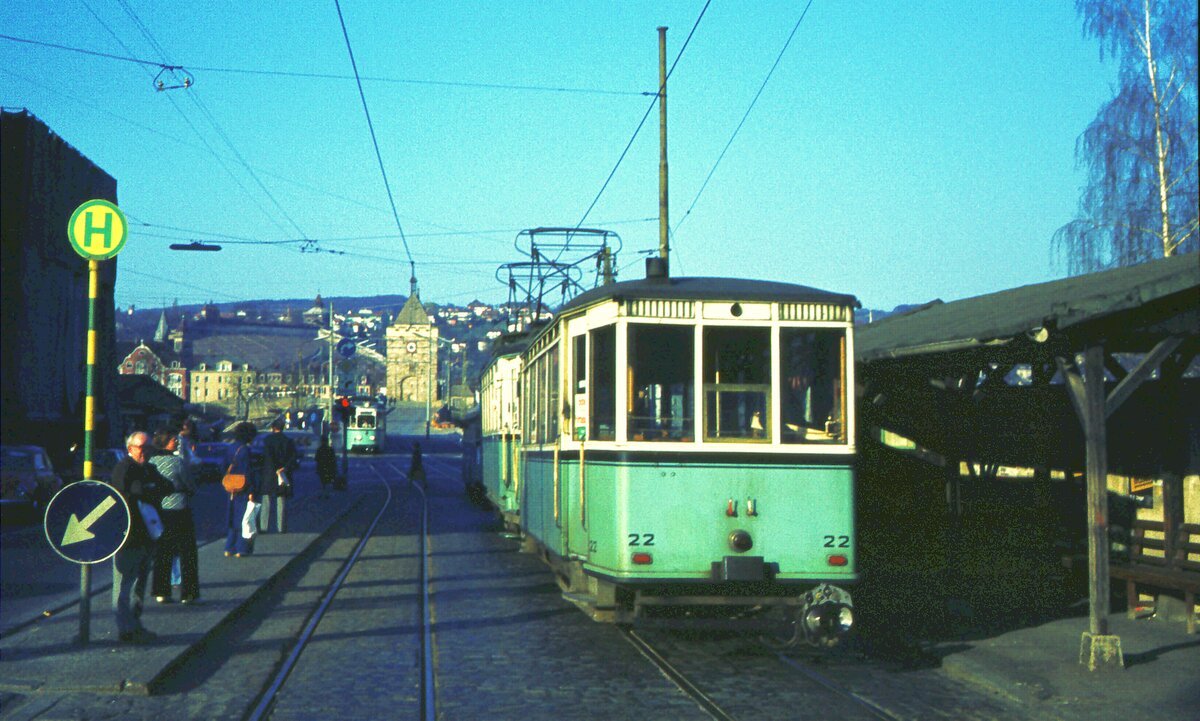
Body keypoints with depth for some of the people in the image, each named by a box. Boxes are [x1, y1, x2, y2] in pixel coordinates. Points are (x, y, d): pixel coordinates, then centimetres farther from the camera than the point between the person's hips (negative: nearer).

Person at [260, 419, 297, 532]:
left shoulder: (267, 440, -5)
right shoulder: (289, 441, 4)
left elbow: (268, 457, -14)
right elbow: (293, 458, -4)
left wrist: (277, 471, -13)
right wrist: (284, 469, -10)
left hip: (269, 476, -2)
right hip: (284, 475, 2)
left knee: (267, 501, 5)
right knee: (281, 502, 5)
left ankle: (264, 526, 2)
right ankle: (281, 527, 3)